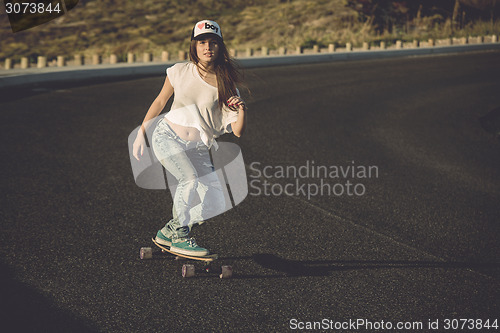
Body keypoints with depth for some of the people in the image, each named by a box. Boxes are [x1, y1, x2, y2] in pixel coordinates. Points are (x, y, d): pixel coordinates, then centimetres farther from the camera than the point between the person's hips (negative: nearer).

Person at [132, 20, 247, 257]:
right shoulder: (180, 72, 0)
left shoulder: (226, 84, -2)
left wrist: (242, 110, -24)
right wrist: (141, 133, 14)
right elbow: (160, 101, 15)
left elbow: (238, 132, -4)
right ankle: (179, 238, -15)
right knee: (190, 178, -31)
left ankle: (168, 232, 12)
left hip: (197, 148, 2)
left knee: (216, 205, -11)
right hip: (167, 136, -2)